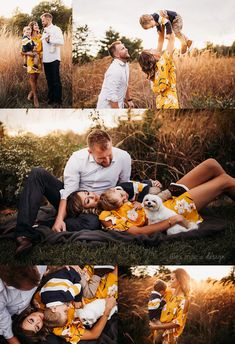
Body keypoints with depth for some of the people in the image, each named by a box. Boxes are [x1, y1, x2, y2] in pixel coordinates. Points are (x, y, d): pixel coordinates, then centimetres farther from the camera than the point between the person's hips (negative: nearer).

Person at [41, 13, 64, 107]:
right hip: (46, 59, 7)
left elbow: (61, 42, -18)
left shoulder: (56, 29, -5)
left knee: (56, 81, -2)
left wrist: (50, 40, -15)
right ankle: (51, 99, 18)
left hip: (54, 59, -7)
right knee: (49, 80, 11)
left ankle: (58, 100, 3)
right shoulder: (45, 31, 18)